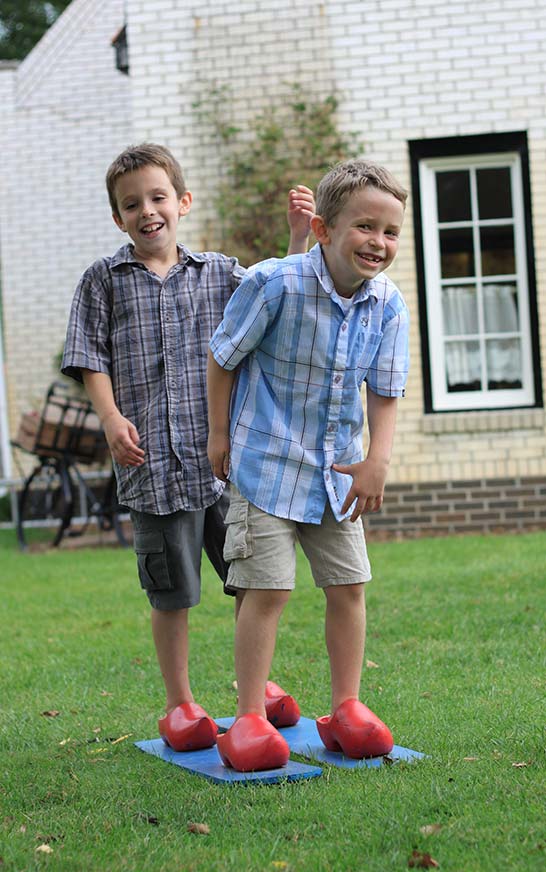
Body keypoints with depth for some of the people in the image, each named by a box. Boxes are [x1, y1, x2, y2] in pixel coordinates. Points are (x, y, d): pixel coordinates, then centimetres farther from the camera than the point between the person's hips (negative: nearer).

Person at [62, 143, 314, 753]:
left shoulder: (219, 273, 12)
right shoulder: (104, 279, 6)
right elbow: (91, 359, 4)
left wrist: (298, 241, -3)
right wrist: (112, 418, -10)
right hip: (153, 459, -2)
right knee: (172, 593, 2)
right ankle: (180, 704, 17)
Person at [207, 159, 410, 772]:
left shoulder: (387, 303, -7)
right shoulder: (275, 283, -21)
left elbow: (384, 392, 1)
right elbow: (223, 357, -8)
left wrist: (377, 459, -12)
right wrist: (220, 435, -3)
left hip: (337, 468, 5)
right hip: (268, 461, -5)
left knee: (349, 585, 8)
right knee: (267, 589, -7)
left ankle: (346, 709, 21)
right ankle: (250, 720, 1)